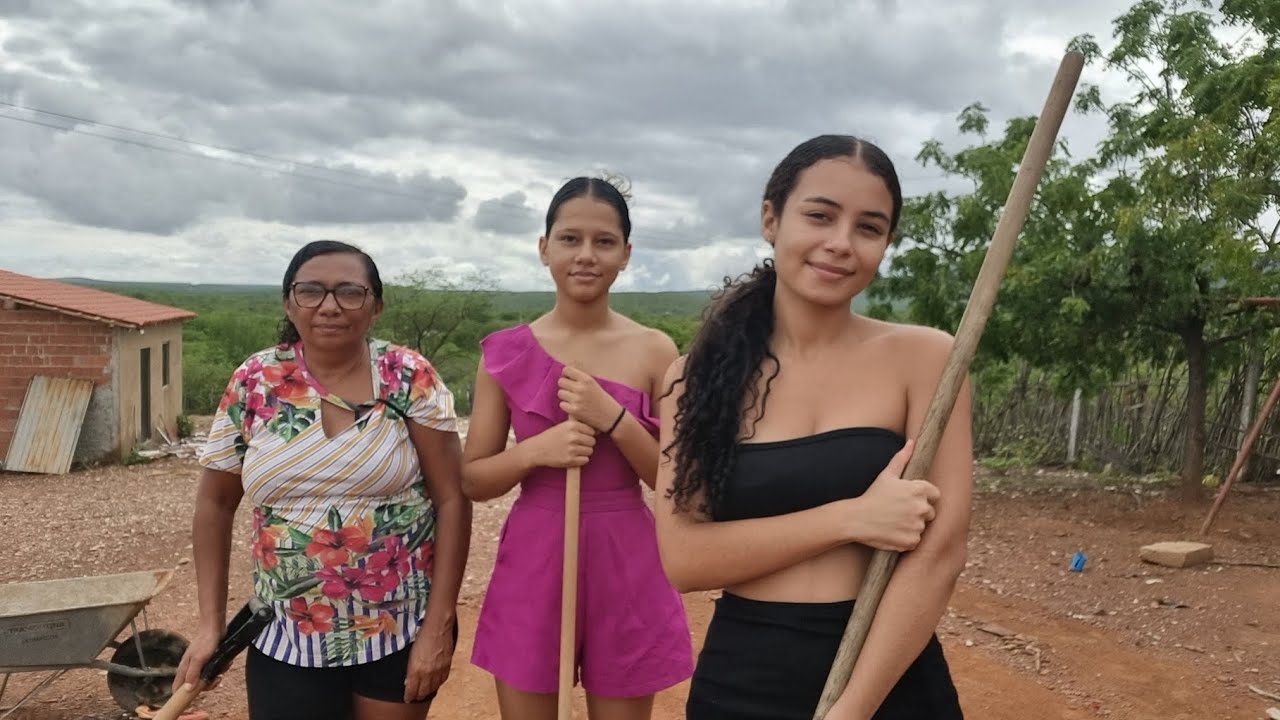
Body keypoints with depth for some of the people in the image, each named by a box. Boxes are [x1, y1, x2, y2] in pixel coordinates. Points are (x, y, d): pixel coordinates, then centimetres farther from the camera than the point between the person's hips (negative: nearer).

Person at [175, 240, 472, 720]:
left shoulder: (410, 379, -9)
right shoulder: (253, 384, -2)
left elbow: (452, 499, -8)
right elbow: (216, 502, 7)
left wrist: (439, 625, -11)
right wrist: (211, 623, 4)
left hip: (402, 630, -1)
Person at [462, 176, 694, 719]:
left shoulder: (654, 352, -3)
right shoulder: (507, 352, -1)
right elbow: (473, 479, 2)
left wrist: (612, 418, -17)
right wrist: (536, 450, -17)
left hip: (626, 565, 0)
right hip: (532, 564, 1)